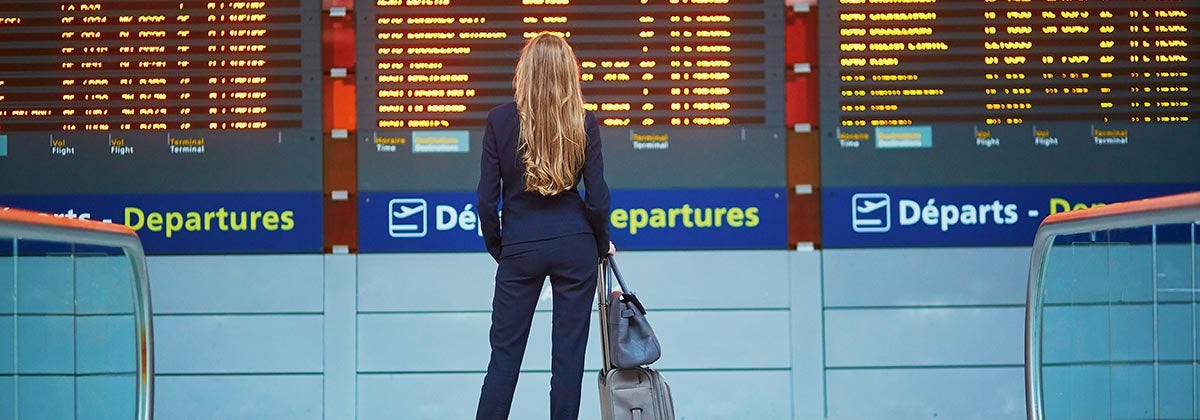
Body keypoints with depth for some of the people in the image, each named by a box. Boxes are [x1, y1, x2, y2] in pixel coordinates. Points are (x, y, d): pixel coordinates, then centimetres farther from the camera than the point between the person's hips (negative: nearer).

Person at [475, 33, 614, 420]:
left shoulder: (500, 119, -6)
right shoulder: (584, 123, -4)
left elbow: (486, 198, -5)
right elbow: (597, 199, -2)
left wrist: (497, 248, 11)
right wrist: (602, 245, 16)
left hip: (520, 247, 0)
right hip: (575, 246, 1)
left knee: (505, 351, 7)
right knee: (569, 352, 7)